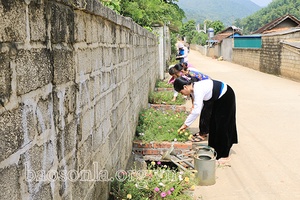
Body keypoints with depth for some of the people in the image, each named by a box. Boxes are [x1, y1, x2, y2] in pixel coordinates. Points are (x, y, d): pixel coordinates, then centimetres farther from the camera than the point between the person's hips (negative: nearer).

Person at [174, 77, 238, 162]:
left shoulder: (198, 90, -33)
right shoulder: (193, 89, -5)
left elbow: (197, 111, -38)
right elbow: (198, 107, -1)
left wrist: (186, 124, -31)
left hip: (226, 97, -9)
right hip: (219, 99, 9)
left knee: (222, 126, -5)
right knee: (213, 123, 12)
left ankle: (224, 155, 6)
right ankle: (215, 151, 24)